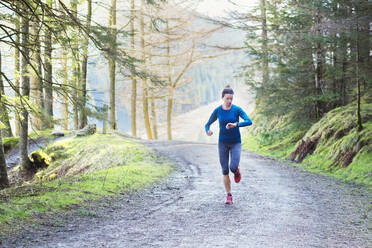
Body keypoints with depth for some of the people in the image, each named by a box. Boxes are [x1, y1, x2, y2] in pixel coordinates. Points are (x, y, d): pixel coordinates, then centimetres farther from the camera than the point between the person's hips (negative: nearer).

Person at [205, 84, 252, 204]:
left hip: (236, 143, -2)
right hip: (223, 143, 2)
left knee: (233, 167, -19)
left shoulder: (237, 109, -10)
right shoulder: (217, 111, -4)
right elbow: (208, 124, 5)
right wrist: (208, 131, -19)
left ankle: (237, 169, 19)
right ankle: (229, 196, 12)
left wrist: (235, 124, -37)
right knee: (225, 170, 0)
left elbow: (249, 121, -22)